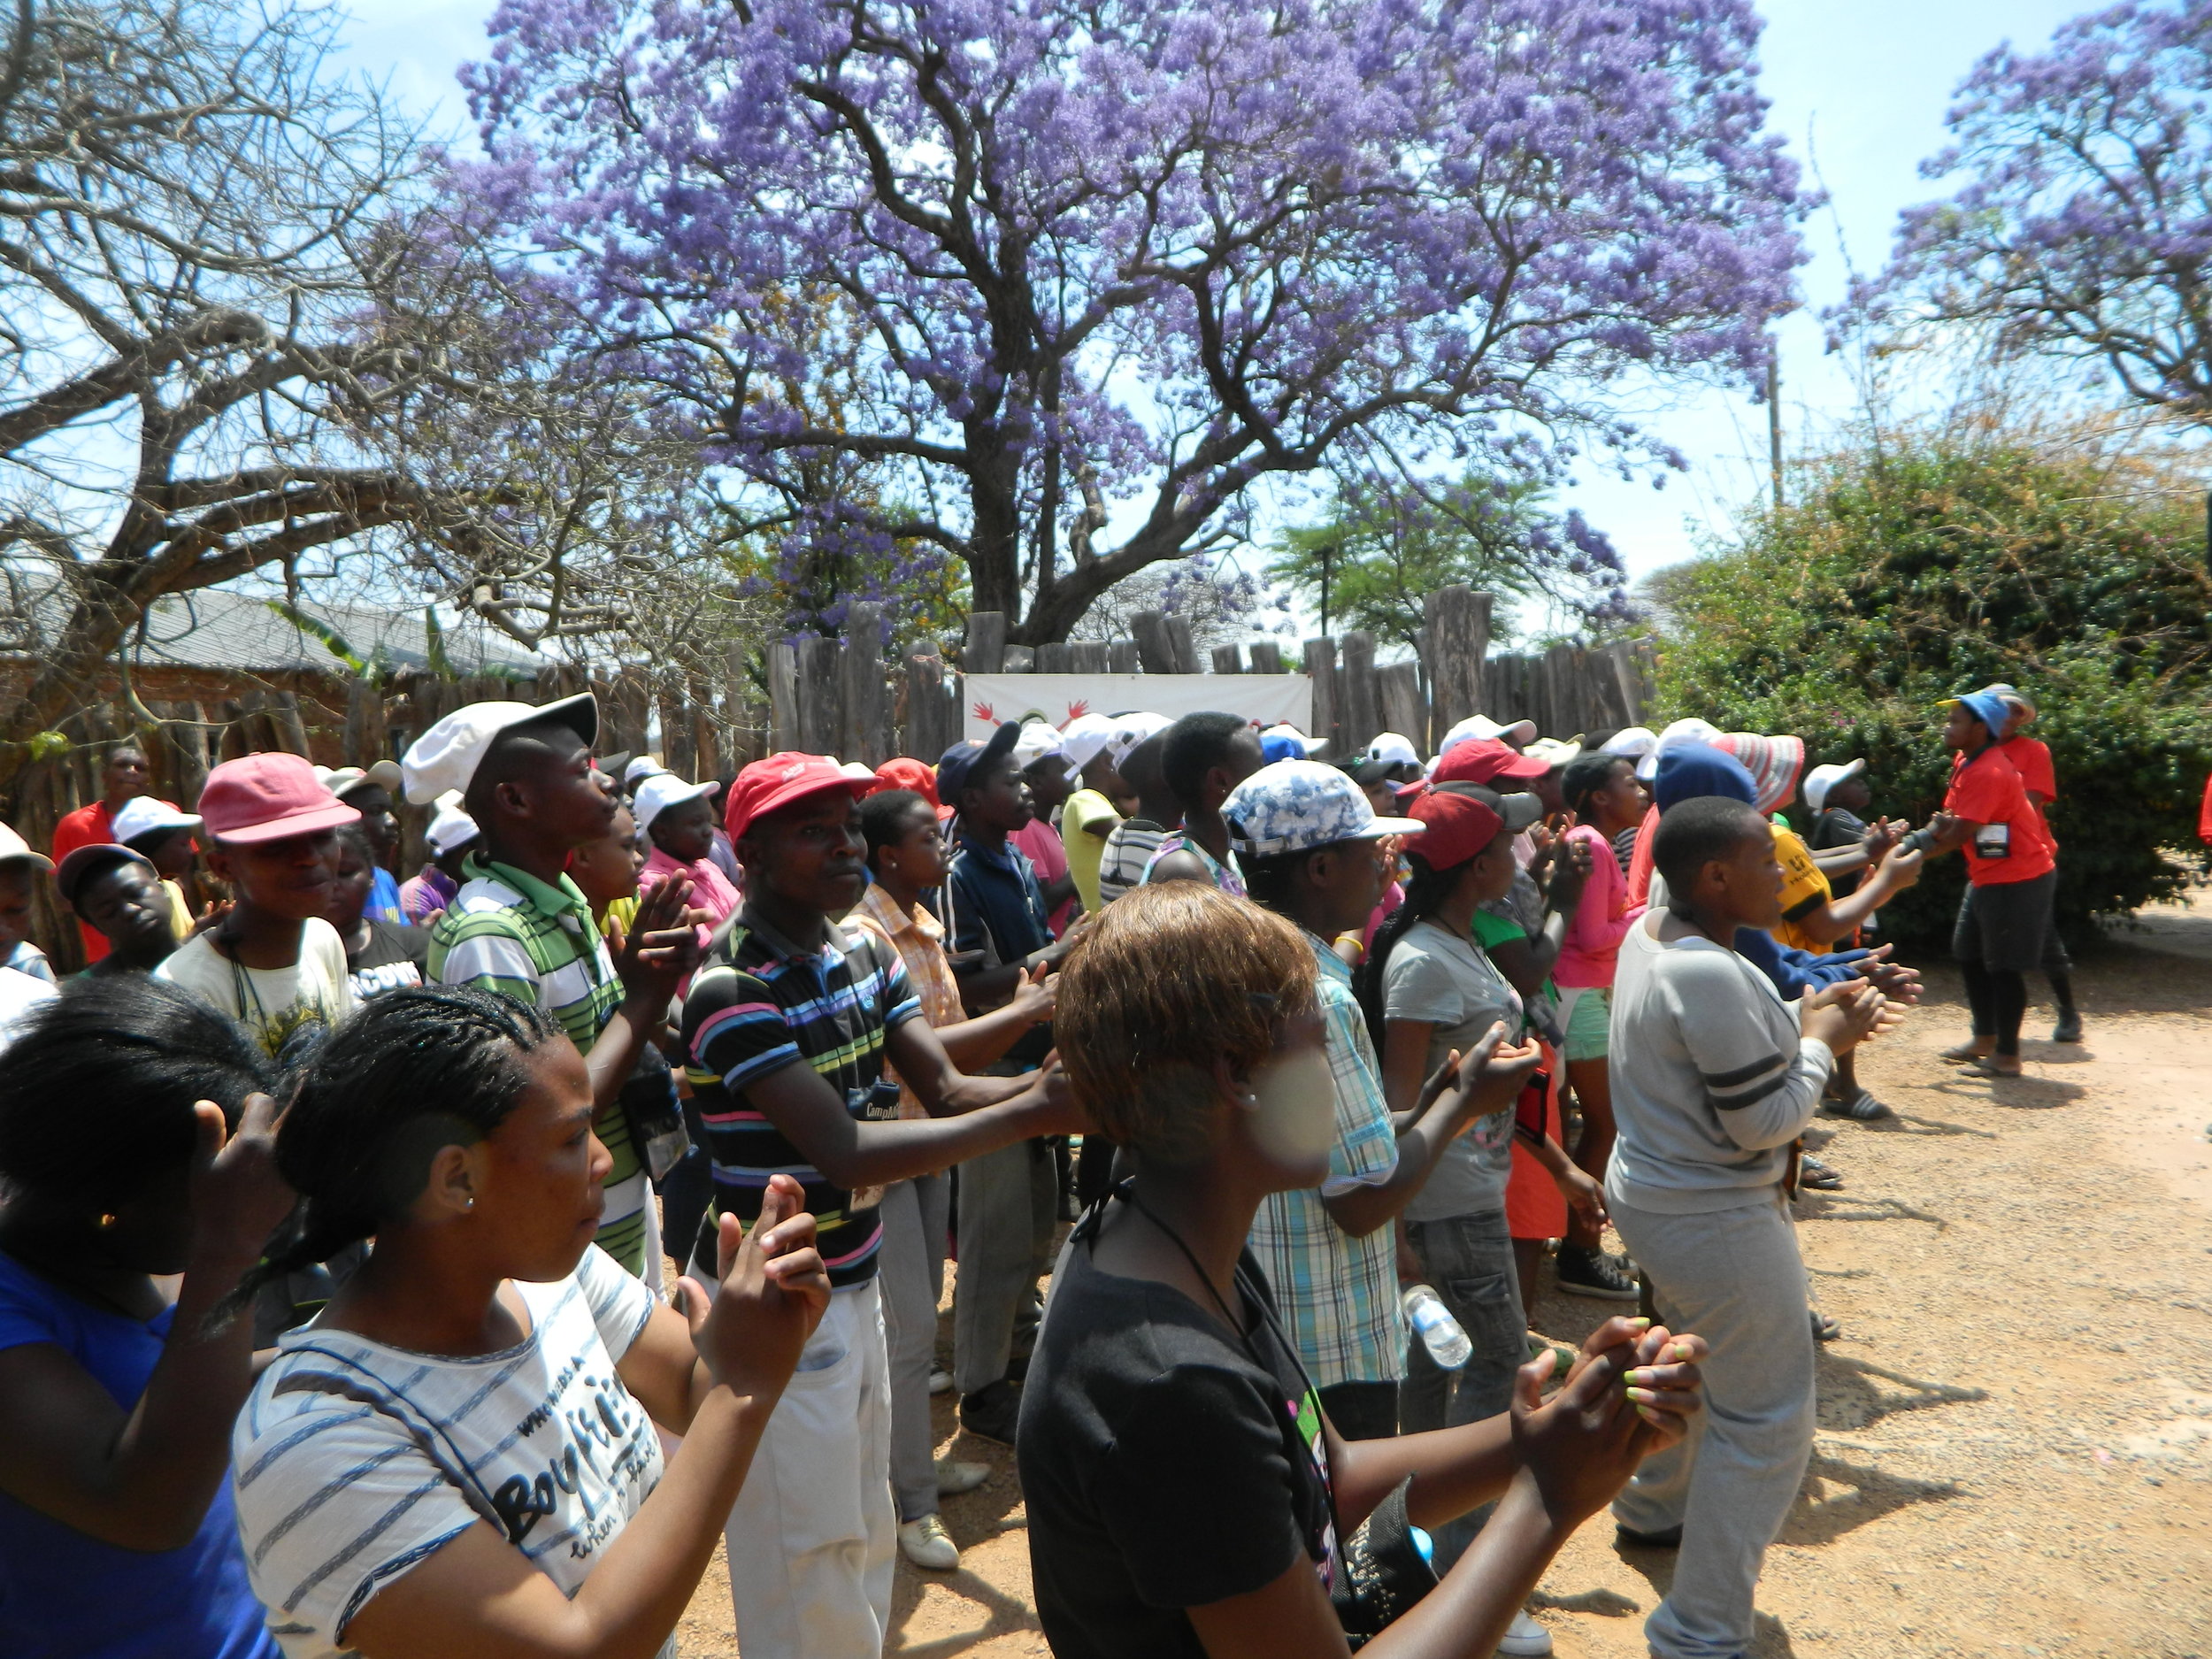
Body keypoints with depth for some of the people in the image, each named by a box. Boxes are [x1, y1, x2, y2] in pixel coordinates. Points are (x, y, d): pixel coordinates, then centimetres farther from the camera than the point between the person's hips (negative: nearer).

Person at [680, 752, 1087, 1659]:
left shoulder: (865, 950, 3)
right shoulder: (732, 991, -23)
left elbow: (945, 1087, -4)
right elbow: (844, 1151, -28)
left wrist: (1042, 1087, -24)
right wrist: (1027, 1115, -31)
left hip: (855, 1286, 8)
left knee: (866, 1547, 22)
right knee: (810, 1584, 7)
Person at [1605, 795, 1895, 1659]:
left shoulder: (1647, 933, 1)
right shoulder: (1713, 978, -28)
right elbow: (1765, 1122, -22)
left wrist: (1803, 1017, 3)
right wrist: (1820, 1042, -8)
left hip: (1649, 1194, 10)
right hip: (1715, 1223, -10)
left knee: (1693, 1362, 30)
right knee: (1764, 1418, 3)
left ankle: (1652, 1507, 52)